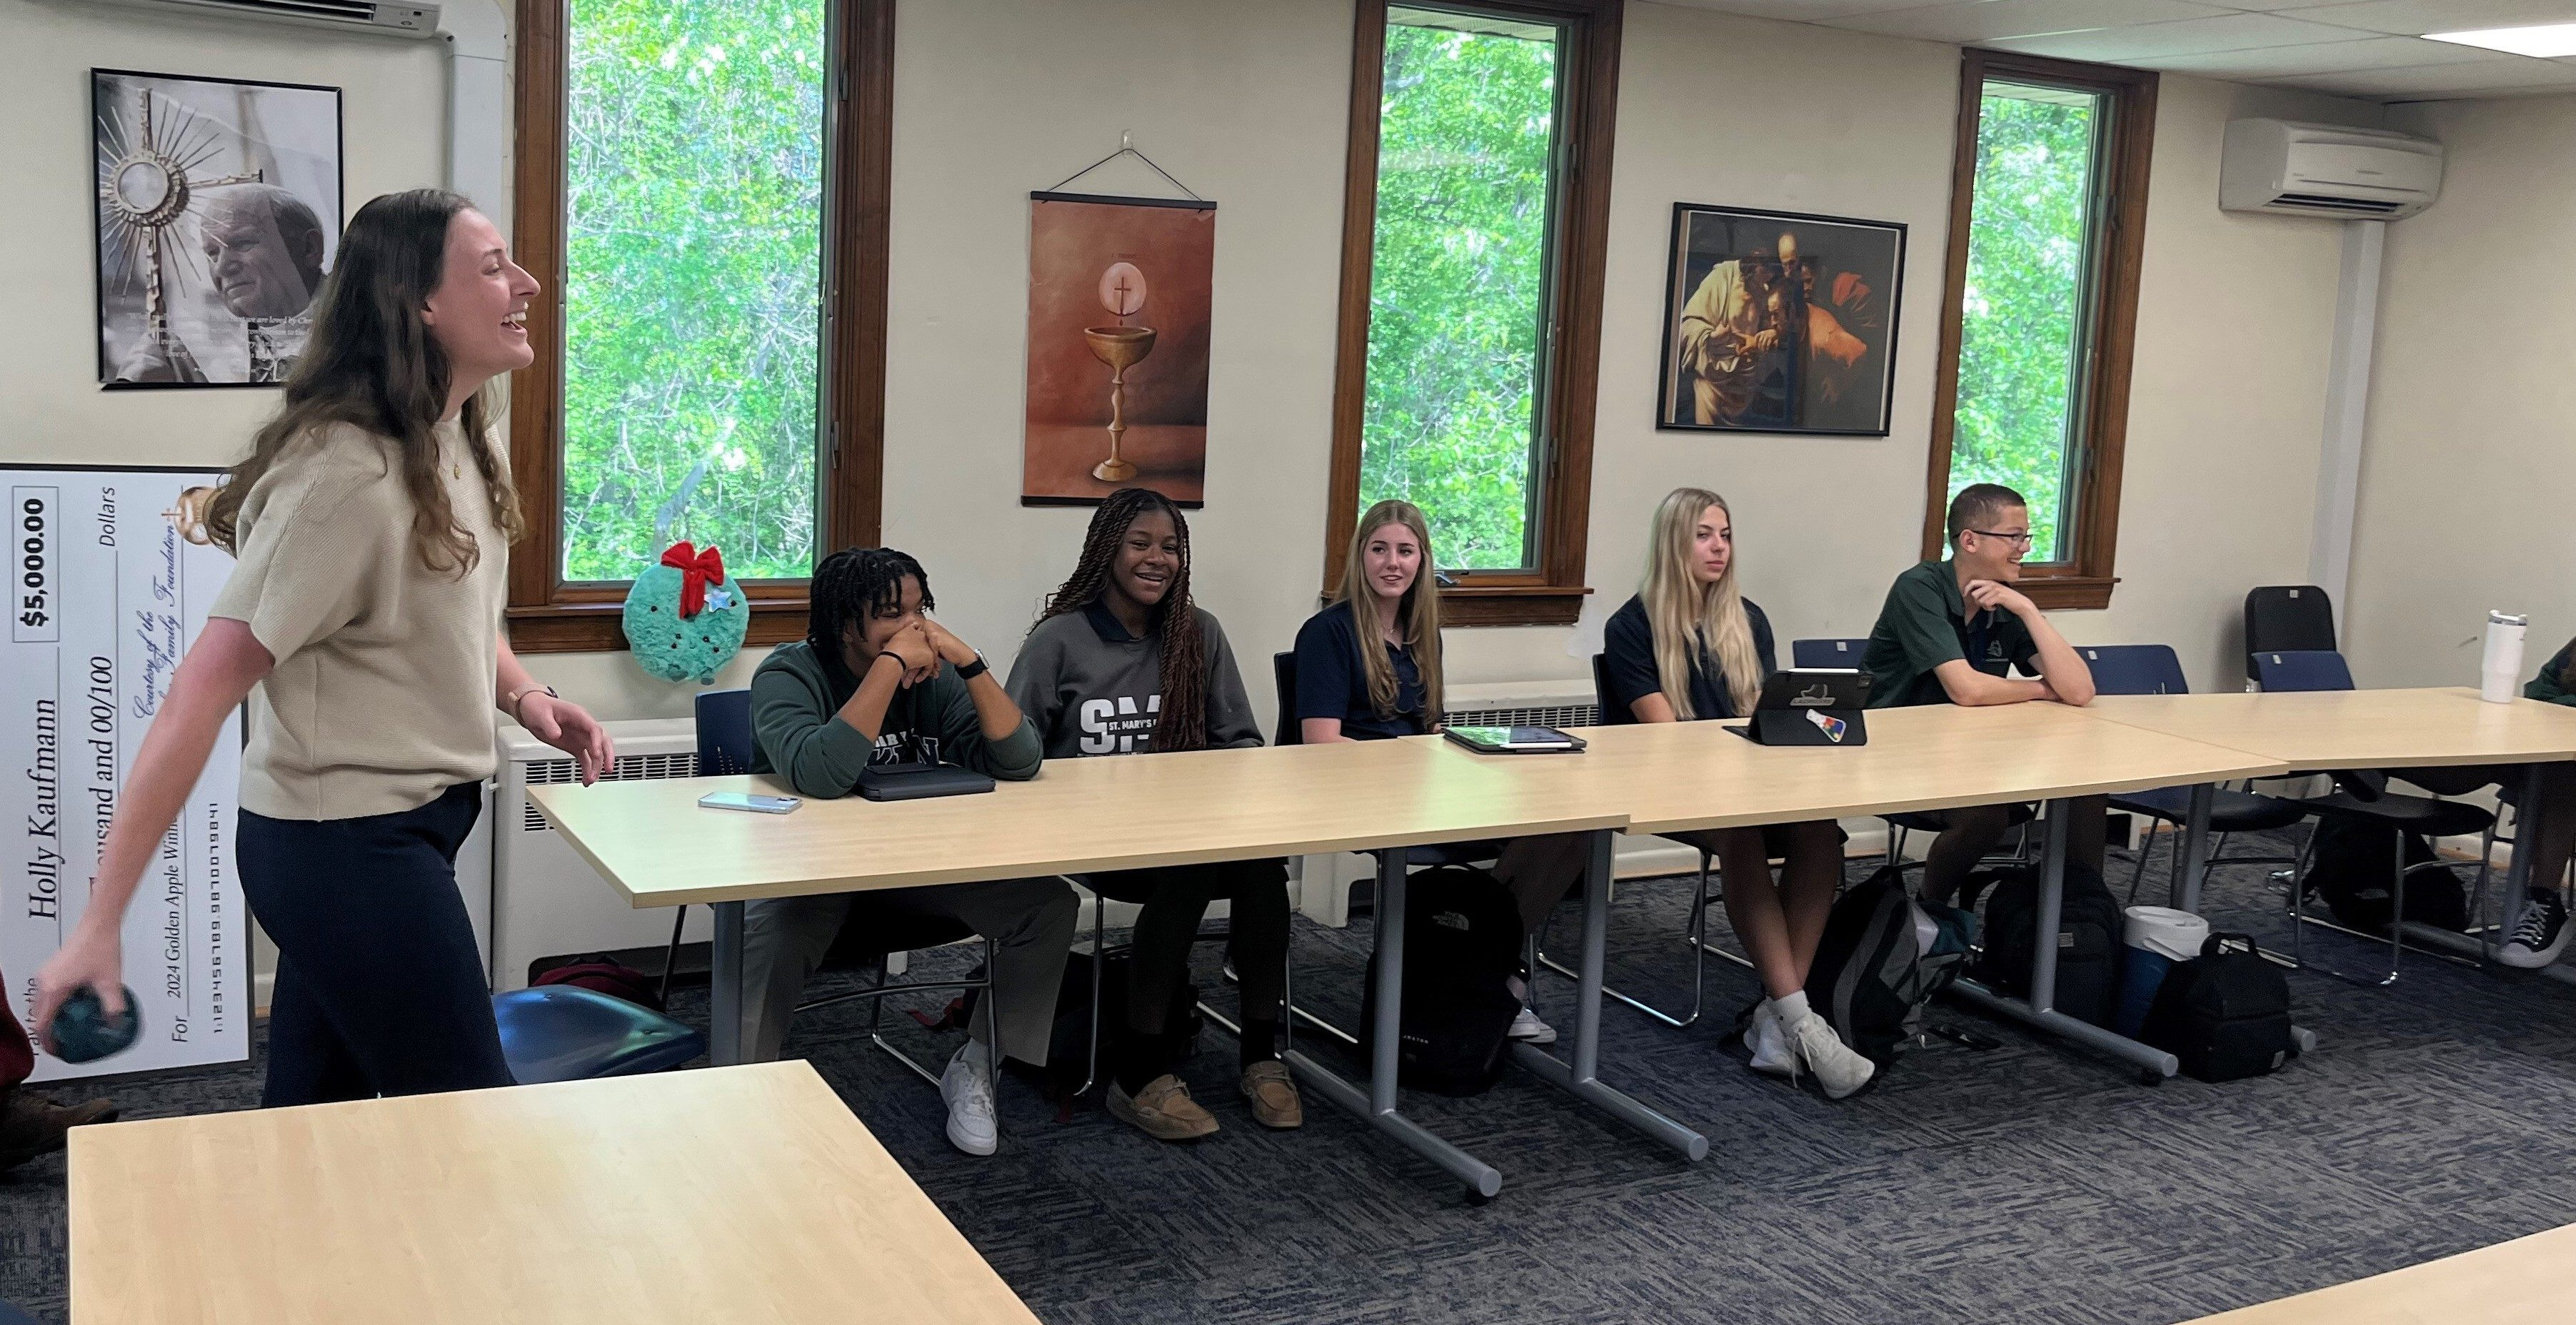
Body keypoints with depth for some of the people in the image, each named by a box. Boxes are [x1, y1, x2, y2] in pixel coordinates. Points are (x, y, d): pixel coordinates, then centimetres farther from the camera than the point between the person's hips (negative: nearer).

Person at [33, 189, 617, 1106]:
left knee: (312, 1117, 16)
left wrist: (522, 696, 3)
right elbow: (206, 688, -23)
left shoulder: (458, 442, 6)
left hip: (409, 824, 8)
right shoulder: (347, 472, -23)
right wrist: (100, 922, -22)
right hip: (346, 847, -8)